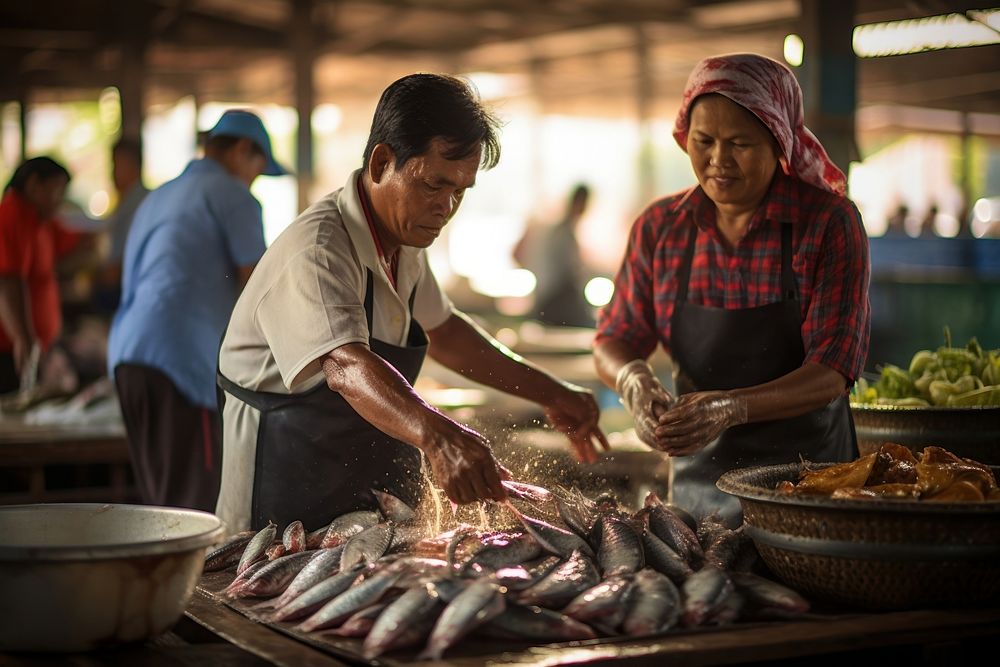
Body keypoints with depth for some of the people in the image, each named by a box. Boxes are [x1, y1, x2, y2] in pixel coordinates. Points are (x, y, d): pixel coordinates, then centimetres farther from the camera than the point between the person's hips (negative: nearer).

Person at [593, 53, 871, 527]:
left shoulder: (830, 222, -11)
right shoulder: (660, 228, 0)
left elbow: (832, 373, -17)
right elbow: (613, 342, 6)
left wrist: (733, 408, -33)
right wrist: (633, 379, -18)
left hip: (805, 467, -3)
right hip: (698, 478, 3)